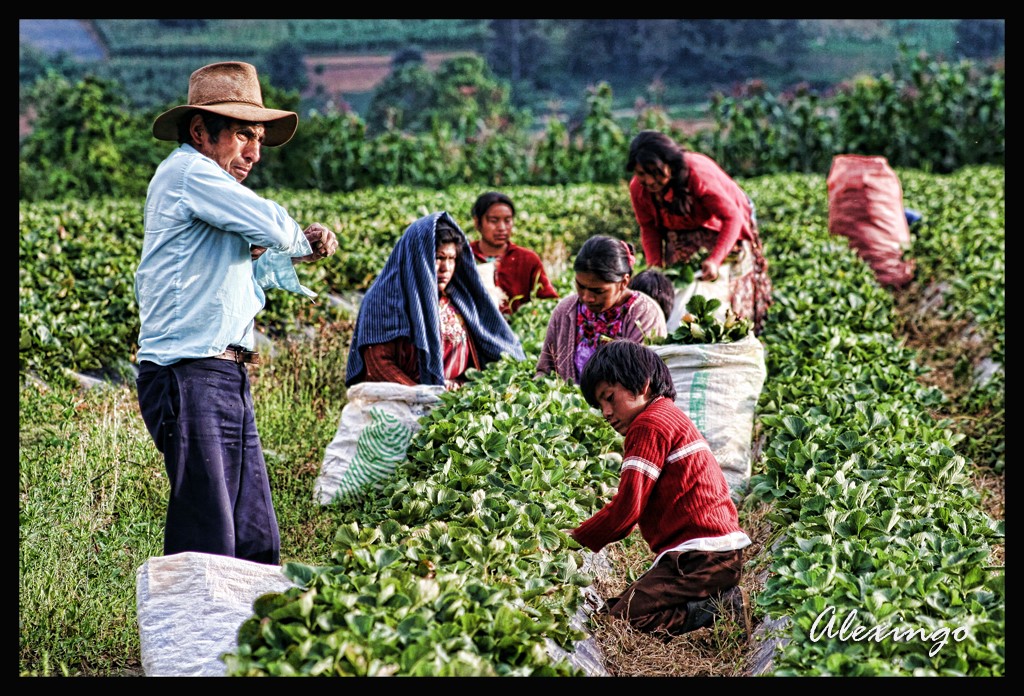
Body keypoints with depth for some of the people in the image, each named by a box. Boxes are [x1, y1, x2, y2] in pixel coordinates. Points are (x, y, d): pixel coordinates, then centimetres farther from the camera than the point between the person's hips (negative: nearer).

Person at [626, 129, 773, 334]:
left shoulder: (699, 175, -38)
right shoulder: (638, 188, -23)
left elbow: (732, 217, -32)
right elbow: (649, 229, -6)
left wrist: (715, 260, -42)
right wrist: (654, 267, -18)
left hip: (720, 228, -4)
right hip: (681, 233, 4)